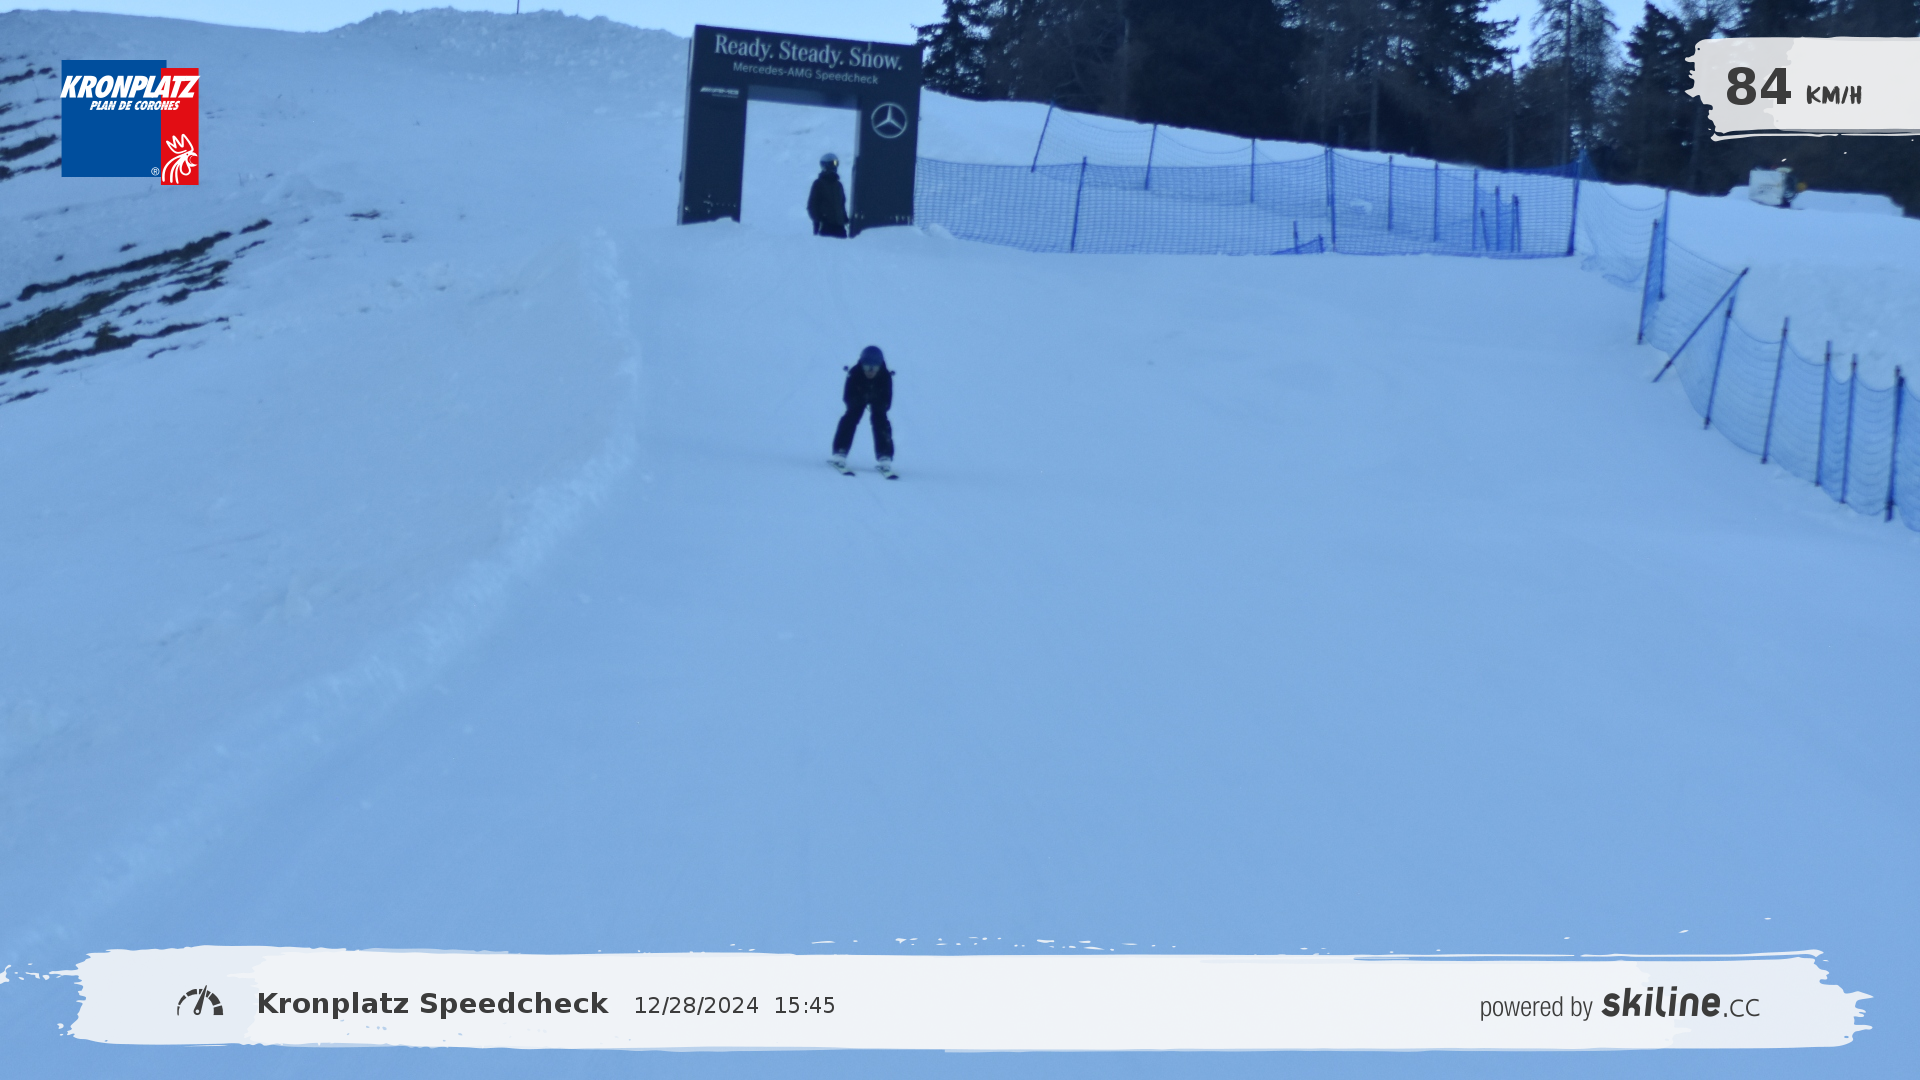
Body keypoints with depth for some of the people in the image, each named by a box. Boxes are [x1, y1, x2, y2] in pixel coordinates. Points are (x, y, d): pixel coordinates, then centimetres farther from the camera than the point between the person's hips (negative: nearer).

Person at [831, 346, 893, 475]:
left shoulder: (885, 376, -34)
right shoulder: (854, 374, -35)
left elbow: (887, 401, -24)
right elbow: (847, 397, -26)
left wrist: (881, 405, -35)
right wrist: (858, 401, -35)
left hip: (878, 400, 0)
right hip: (858, 397, 0)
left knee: (881, 423, -15)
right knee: (850, 419, -17)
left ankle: (885, 458, -10)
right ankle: (840, 453, -12)